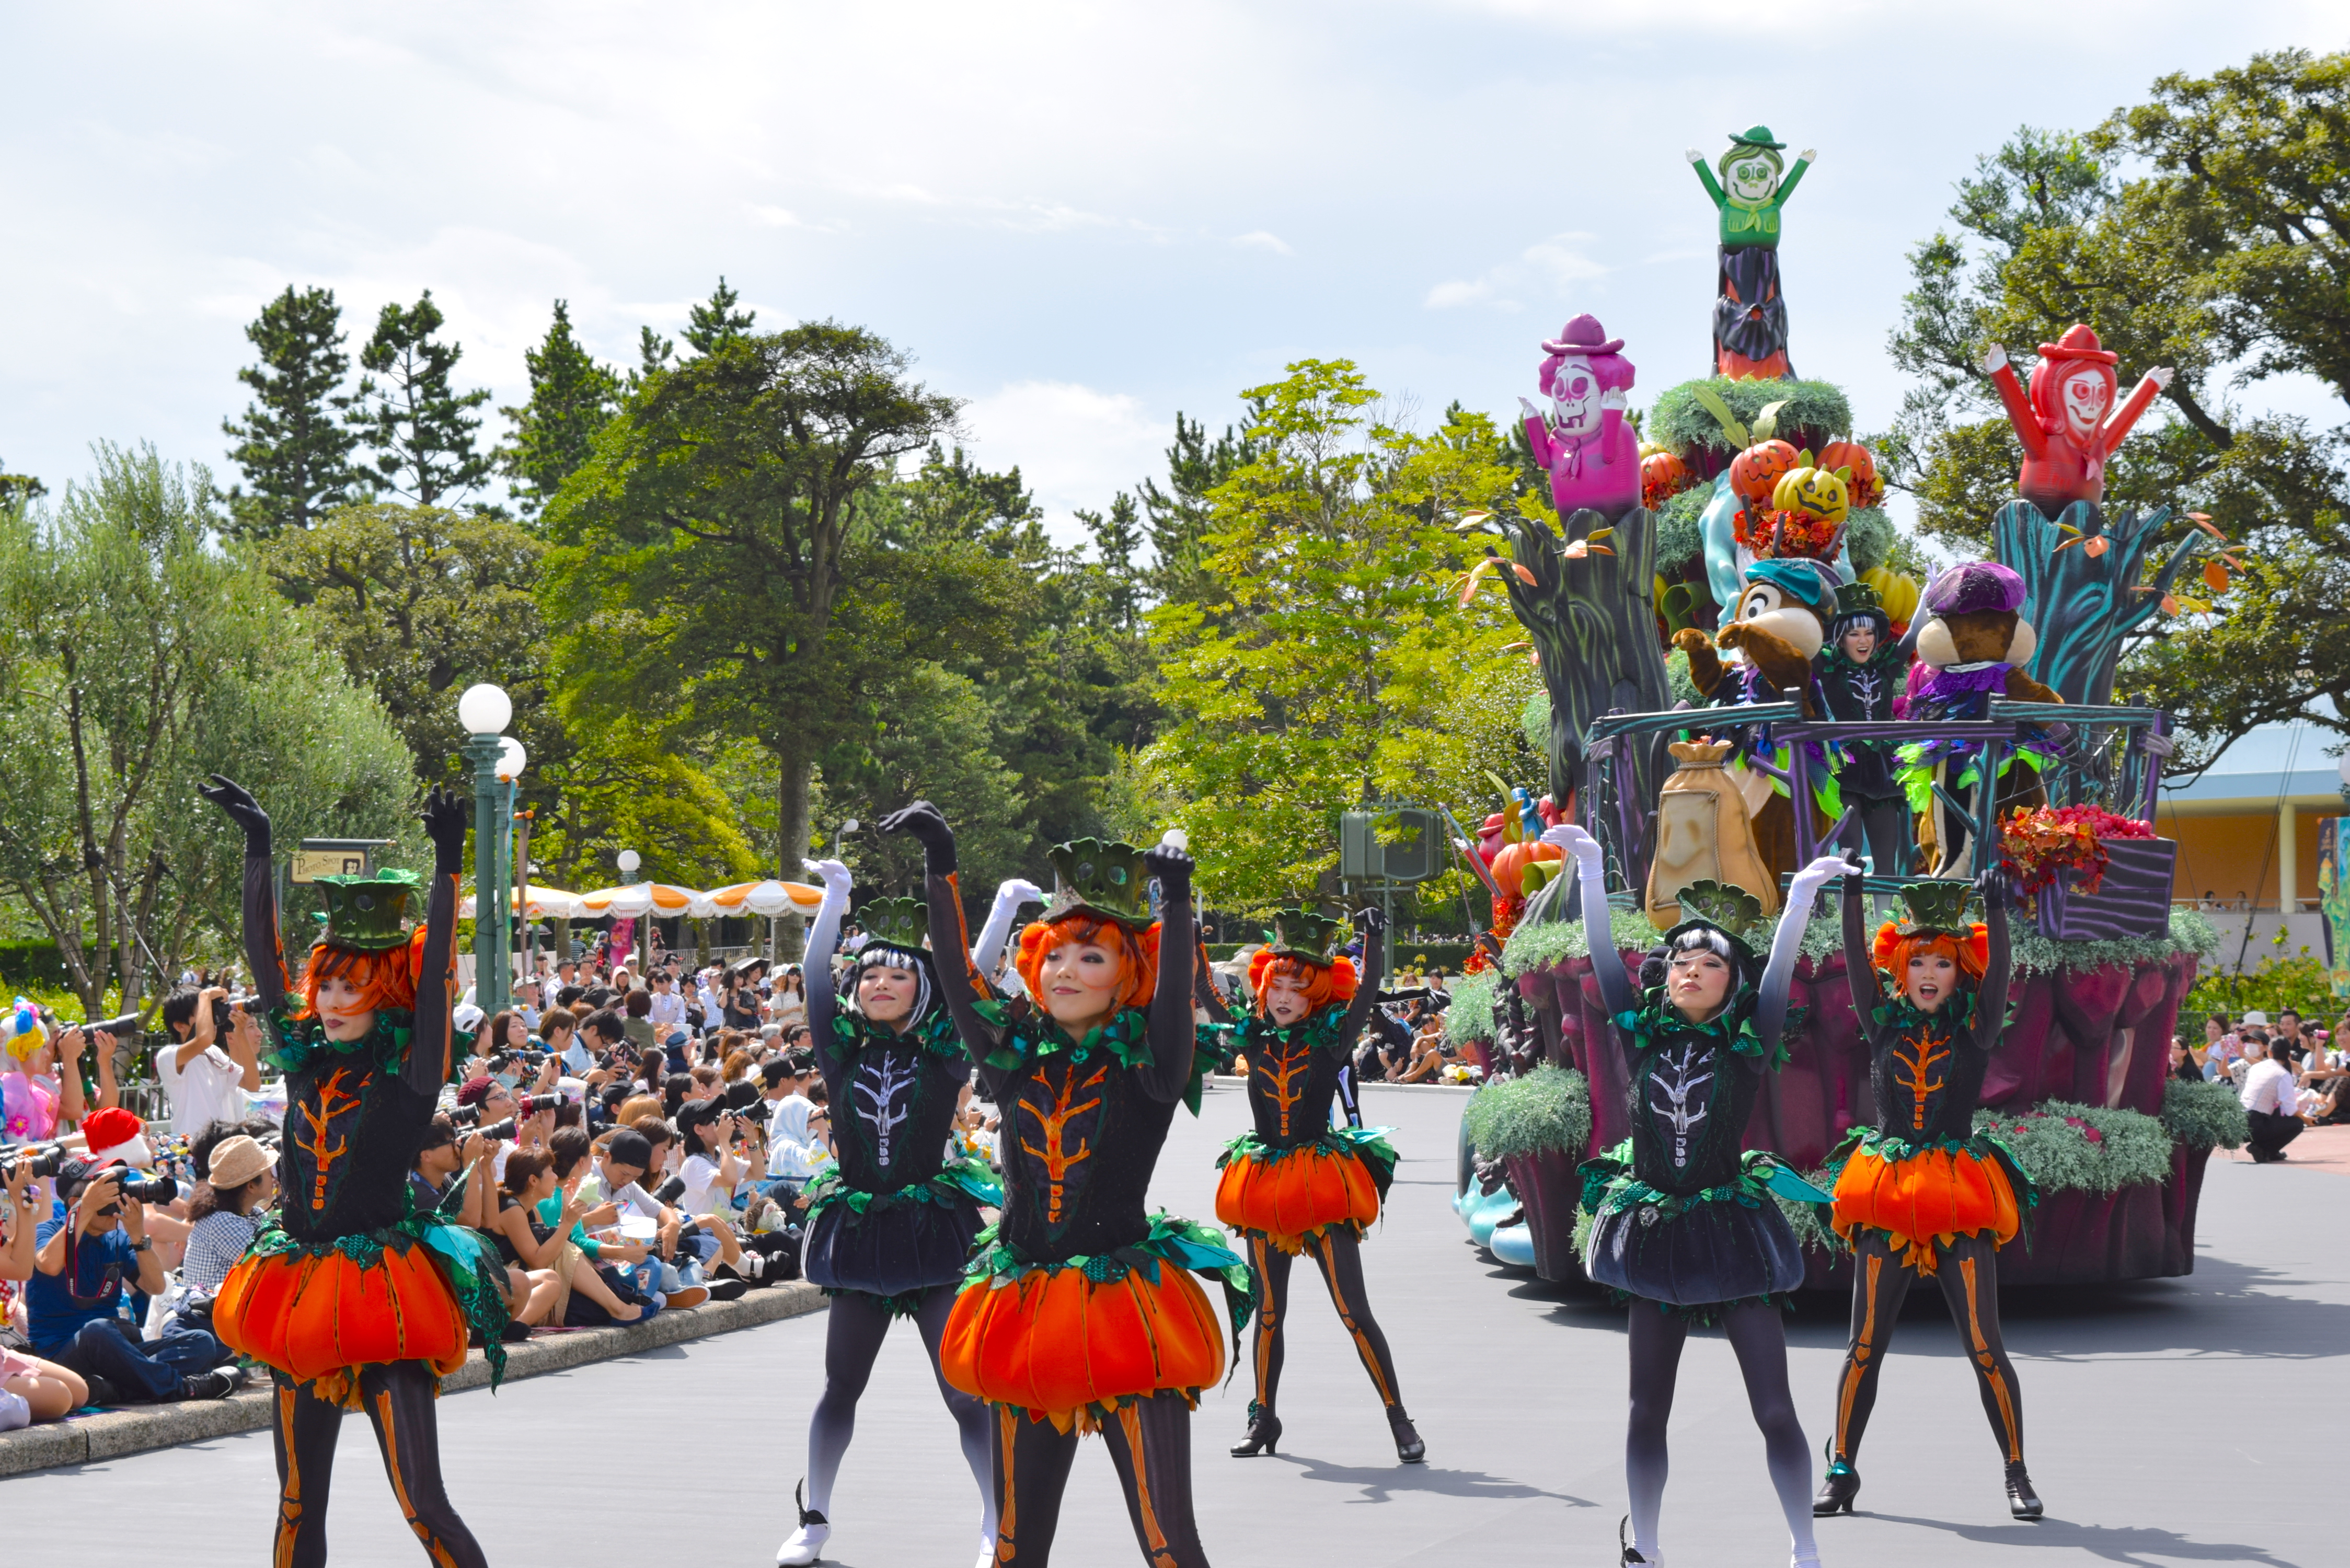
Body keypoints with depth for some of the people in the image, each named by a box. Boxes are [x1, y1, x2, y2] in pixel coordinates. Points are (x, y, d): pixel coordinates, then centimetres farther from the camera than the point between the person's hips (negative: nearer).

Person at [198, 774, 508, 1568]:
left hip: (383, 1293, -6)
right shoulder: (306, 1057, 8)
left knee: (421, 1502, -10)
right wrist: (258, 844, 4)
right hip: (301, 1294, 6)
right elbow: (264, 954, 7)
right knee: (297, 1502, 12)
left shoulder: (408, 1069, -5)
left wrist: (448, 861, -25)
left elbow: (435, 973, -16)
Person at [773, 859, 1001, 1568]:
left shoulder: (944, 1052, -1)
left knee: (966, 1391, -5)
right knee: (841, 1387, 13)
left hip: (933, 1229, -3)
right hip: (857, 1233, 3)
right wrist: (834, 896, -8)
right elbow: (815, 977, -4)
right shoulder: (842, 1050, 3)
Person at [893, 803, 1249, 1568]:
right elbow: (955, 973, -1)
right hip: (1023, 1315, 4)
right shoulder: (1016, 1053, 7)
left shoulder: (1146, 1062, -4)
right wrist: (939, 860, -8)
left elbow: (1175, 994, -22)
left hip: (1126, 1307, -4)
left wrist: (1175, 898, -36)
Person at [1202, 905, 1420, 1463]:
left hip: (1322, 1183, -3)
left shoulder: (1331, 1038, -1)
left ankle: (1400, 1421, -1)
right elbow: (1208, 998, 3)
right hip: (1263, 1183, 4)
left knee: (1354, 1311, -6)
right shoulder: (1254, 1038, 7)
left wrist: (1375, 942, -28)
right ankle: (1263, 1419, 23)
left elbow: (1365, 995, -14)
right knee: (1269, 1310, 12)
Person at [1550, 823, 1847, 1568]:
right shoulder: (1641, 1035, 4)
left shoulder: (1748, 1044, -2)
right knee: (1648, 1408, 10)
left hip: (1731, 1227, -3)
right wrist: (1590, 868, -12)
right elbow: (1603, 958, -3)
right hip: (1653, 1232, 3)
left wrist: (1801, 898, -29)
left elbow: (1779, 971, -15)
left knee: (1774, 1408, -4)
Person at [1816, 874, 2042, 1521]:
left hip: (1961, 1200, -2)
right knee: (1865, 1344, 3)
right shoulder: (1884, 1025, 8)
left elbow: (1998, 972, -10)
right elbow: (1857, 962, -2)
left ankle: (2017, 1474, 7)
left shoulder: (1975, 1031, 4)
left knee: (1984, 1347, -4)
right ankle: (1841, 1472, 12)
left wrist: (1996, 909, -22)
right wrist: (1852, 894, -13)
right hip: (1887, 1199, 2)